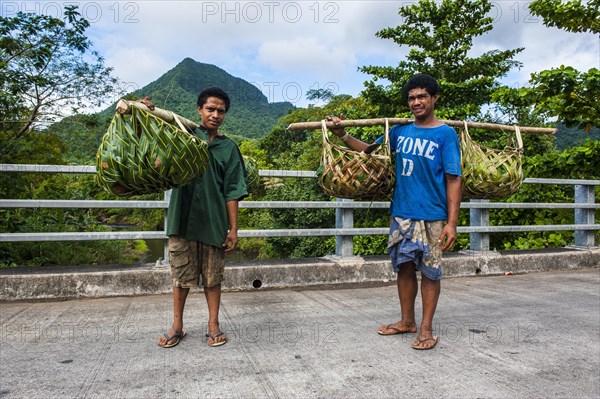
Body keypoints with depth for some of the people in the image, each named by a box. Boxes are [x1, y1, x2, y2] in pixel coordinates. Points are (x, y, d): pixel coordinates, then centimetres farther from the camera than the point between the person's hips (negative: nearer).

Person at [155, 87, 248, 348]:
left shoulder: (228, 148, 6)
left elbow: (232, 192, 4)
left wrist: (233, 229, -1)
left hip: (213, 221, 0)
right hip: (182, 218, 0)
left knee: (213, 276, 9)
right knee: (181, 274, 10)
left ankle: (213, 325, 23)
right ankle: (177, 326, 25)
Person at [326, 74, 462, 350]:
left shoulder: (445, 134, -6)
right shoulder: (400, 131, 8)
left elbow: (453, 180, -9)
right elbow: (370, 150, 18)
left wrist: (452, 222, -15)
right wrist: (342, 134, 5)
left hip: (431, 216, -4)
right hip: (401, 213, 5)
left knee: (429, 271, 5)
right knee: (404, 266, 12)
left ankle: (426, 328, 19)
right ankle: (407, 321, 29)